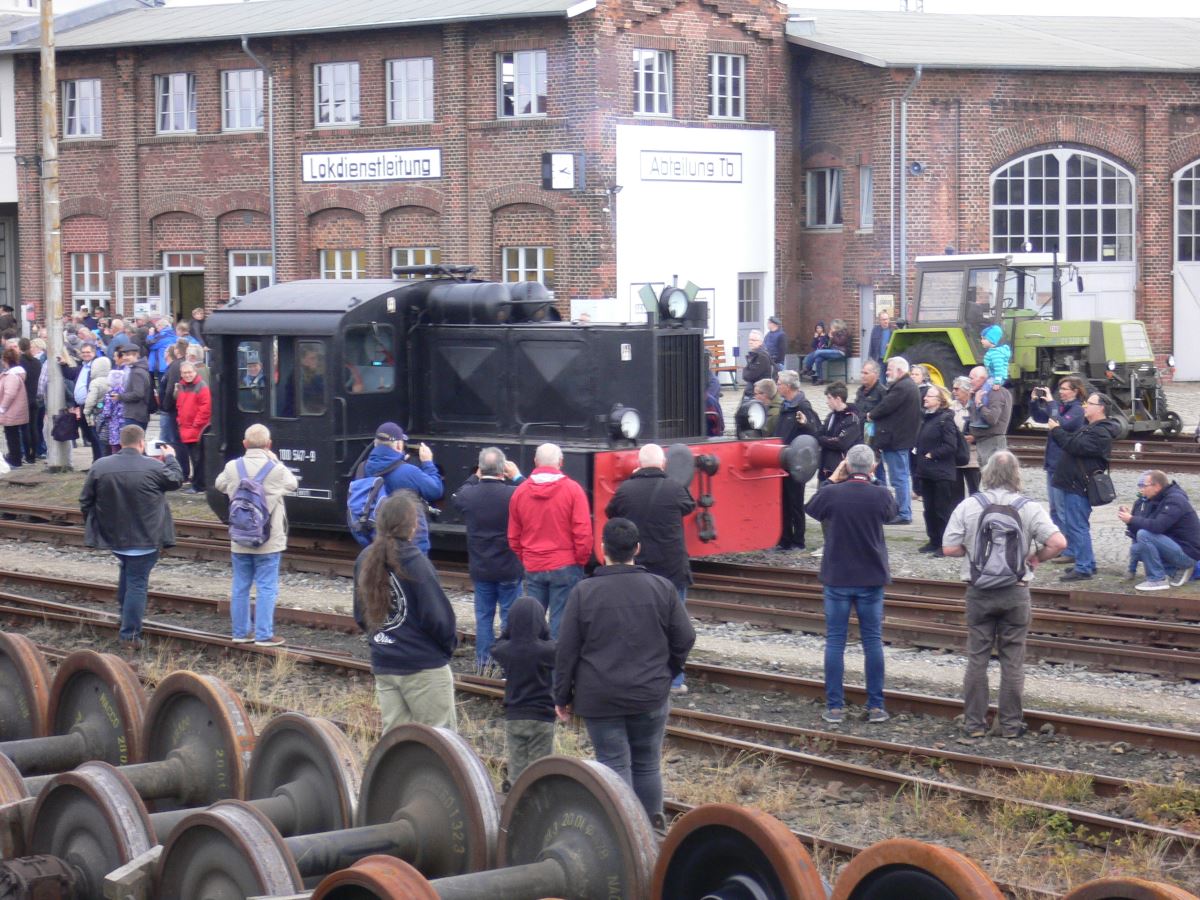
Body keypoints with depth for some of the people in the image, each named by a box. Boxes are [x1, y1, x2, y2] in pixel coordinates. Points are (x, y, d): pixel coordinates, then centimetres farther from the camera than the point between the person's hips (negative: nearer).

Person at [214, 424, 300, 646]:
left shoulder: (232, 467, -4)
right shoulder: (275, 469, -13)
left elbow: (219, 485, 16)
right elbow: (292, 485, 6)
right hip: (269, 542, -4)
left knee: (240, 586, 13)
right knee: (266, 587, 1)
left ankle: (241, 631, 20)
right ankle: (264, 634, 0)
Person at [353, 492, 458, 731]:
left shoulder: (365, 560, 4)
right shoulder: (416, 563, -18)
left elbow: (360, 615, 12)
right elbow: (436, 617, -16)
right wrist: (450, 643, 2)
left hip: (382, 665, 7)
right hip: (424, 667, -6)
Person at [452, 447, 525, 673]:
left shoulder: (469, 495, -11)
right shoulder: (513, 495, -22)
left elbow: (456, 497, 13)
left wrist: (475, 477, 15)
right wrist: (516, 477, 2)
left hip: (480, 569, 3)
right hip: (509, 569, -3)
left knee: (483, 615, 14)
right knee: (509, 616, 8)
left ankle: (482, 661, 19)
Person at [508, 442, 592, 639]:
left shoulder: (520, 491, 4)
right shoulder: (572, 490, -8)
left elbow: (513, 537, 9)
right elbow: (583, 532, -10)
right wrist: (581, 561, 3)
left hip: (532, 568, 3)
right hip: (565, 567, -3)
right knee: (561, 620, -1)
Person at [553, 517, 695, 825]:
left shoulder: (583, 592, -8)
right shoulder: (661, 588, -3)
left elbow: (566, 651, -5)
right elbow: (685, 638, 2)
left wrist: (562, 696, 5)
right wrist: (666, 674, 18)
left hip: (600, 699, -2)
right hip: (651, 696, 2)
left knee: (614, 765, 2)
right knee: (647, 765, 14)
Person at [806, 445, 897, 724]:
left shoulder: (831, 494, -14)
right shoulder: (881, 495, -11)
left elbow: (812, 509, 8)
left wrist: (832, 479, 11)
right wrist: (870, 481, 13)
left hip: (837, 579, -1)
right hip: (872, 579, 1)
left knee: (835, 642, 6)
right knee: (873, 642, 9)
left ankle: (835, 706, 6)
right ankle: (876, 707, 11)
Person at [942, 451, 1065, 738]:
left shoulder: (968, 506, -6)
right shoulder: (1029, 508, -6)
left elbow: (949, 548, -8)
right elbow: (1058, 542, -15)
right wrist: (1036, 557, 3)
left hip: (979, 591, 0)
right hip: (1015, 592, 0)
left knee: (977, 657, 9)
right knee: (1013, 659, 8)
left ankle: (974, 722, 12)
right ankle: (1011, 723, 13)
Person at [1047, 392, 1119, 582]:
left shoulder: (1101, 433, -16)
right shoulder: (1090, 427, 20)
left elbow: (1075, 446, -23)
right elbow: (1071, 444, 23)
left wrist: (1056, 430, -14)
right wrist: (1057, 431, 9)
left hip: (1078, 487, -11)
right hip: (1072, 484, 11)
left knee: (1077, 527, -9)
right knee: (1078, 527, 17)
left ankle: (1083, 568, -7)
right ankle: (1087, 563, 25)